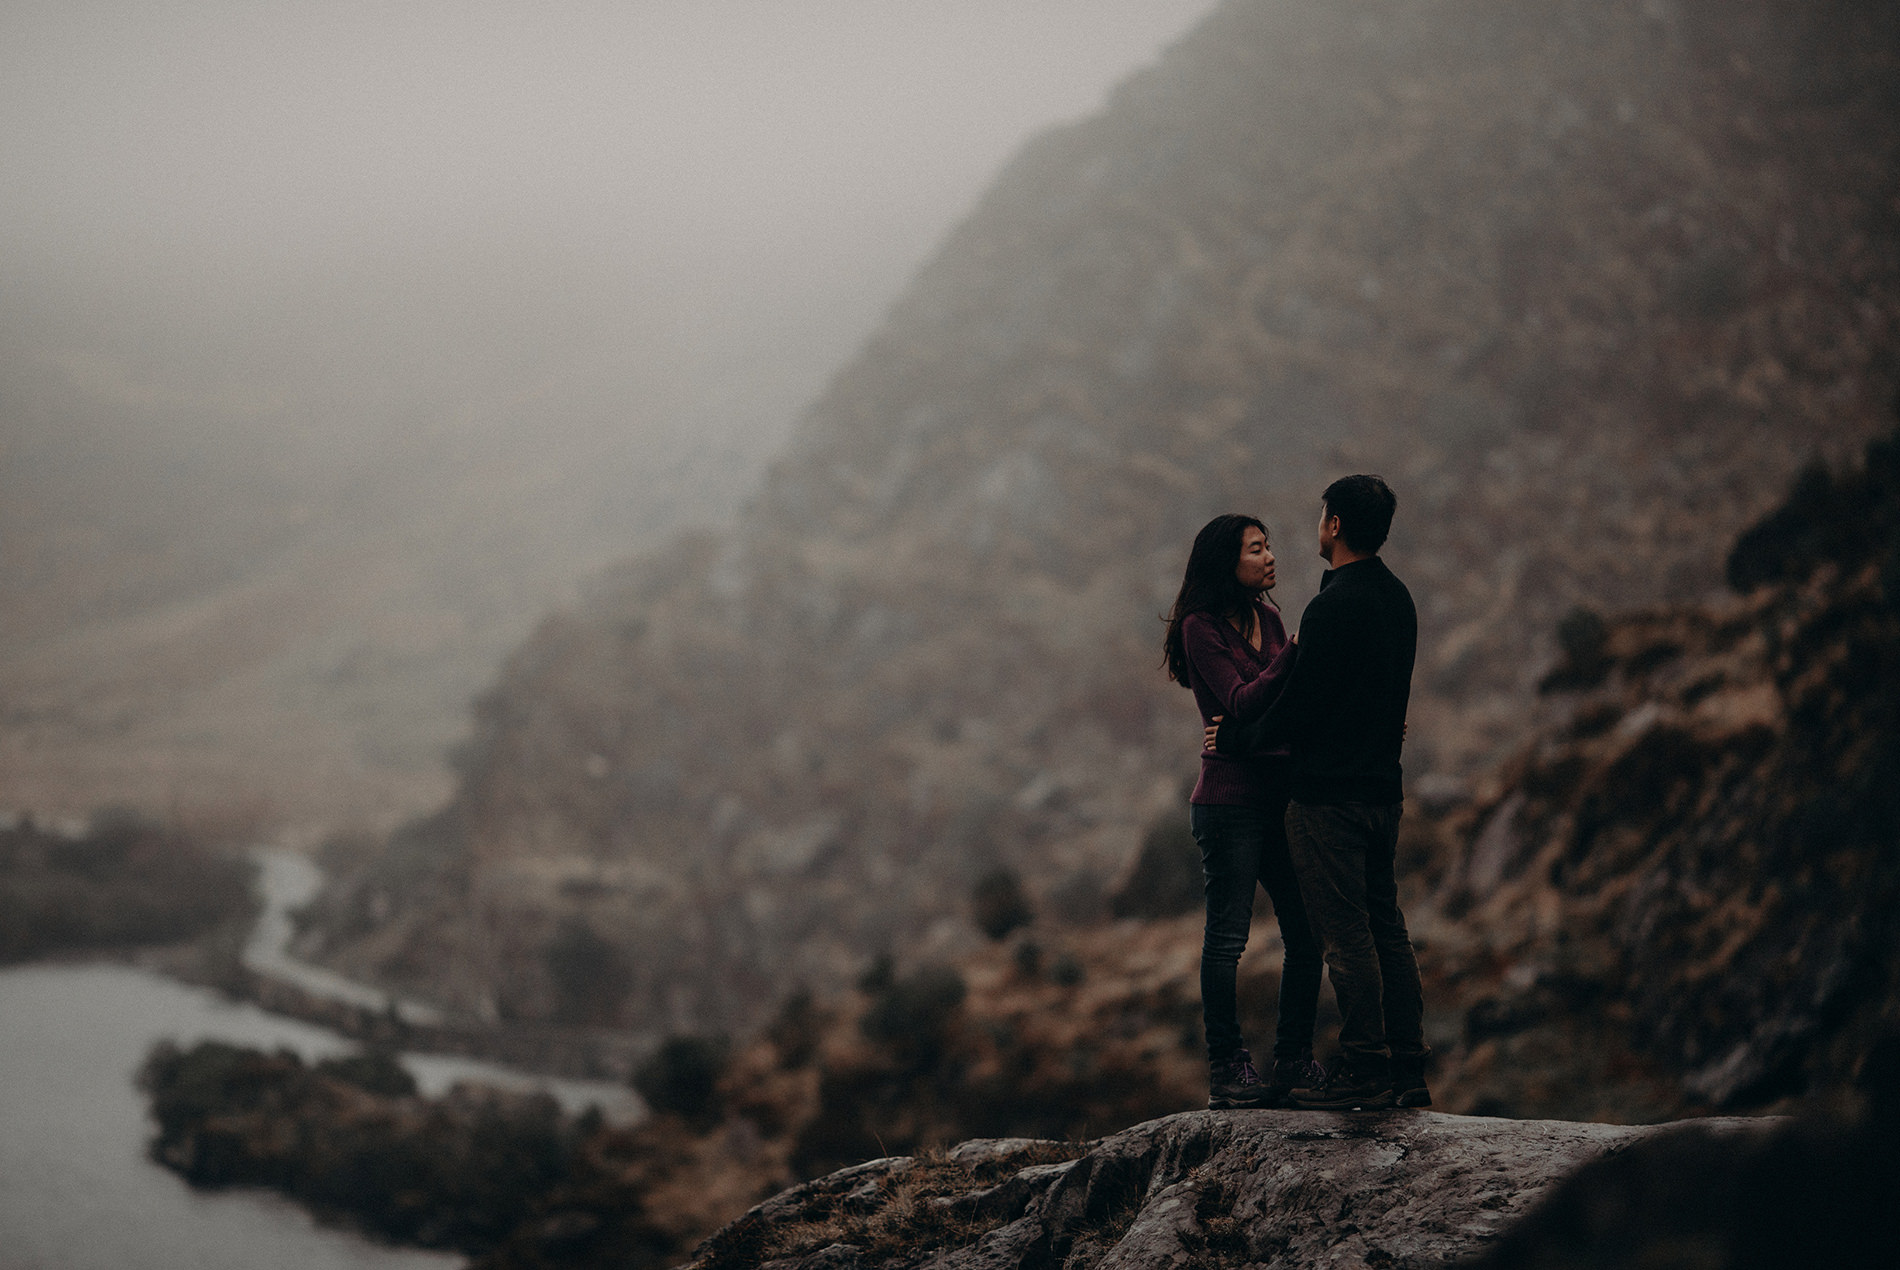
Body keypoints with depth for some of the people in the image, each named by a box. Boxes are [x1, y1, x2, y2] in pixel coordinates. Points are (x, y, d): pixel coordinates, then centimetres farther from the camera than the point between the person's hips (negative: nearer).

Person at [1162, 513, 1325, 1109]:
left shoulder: (1268, 620, 13)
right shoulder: (1201, 628, -8)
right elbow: (1243, 701, -18)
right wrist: (1298, 651, -25)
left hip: (1279, 792, 7)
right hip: (1229, 798, -7)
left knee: (1307, 931, 5)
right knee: (1227, 936, -3)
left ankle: (1294, 1061, 15)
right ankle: (1226, 1071, 3)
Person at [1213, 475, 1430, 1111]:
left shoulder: (1335, 606, -17)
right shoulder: (1397, 598, 12)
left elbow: (1298, 708, -17)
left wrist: (1237, 738, -2)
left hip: (1330, 795, -9)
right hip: (1382, 786, 9)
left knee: (1346, 936, -5)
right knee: (1386, 929, 11)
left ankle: (1363, 1070, -4)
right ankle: (1407, 1070, 12)